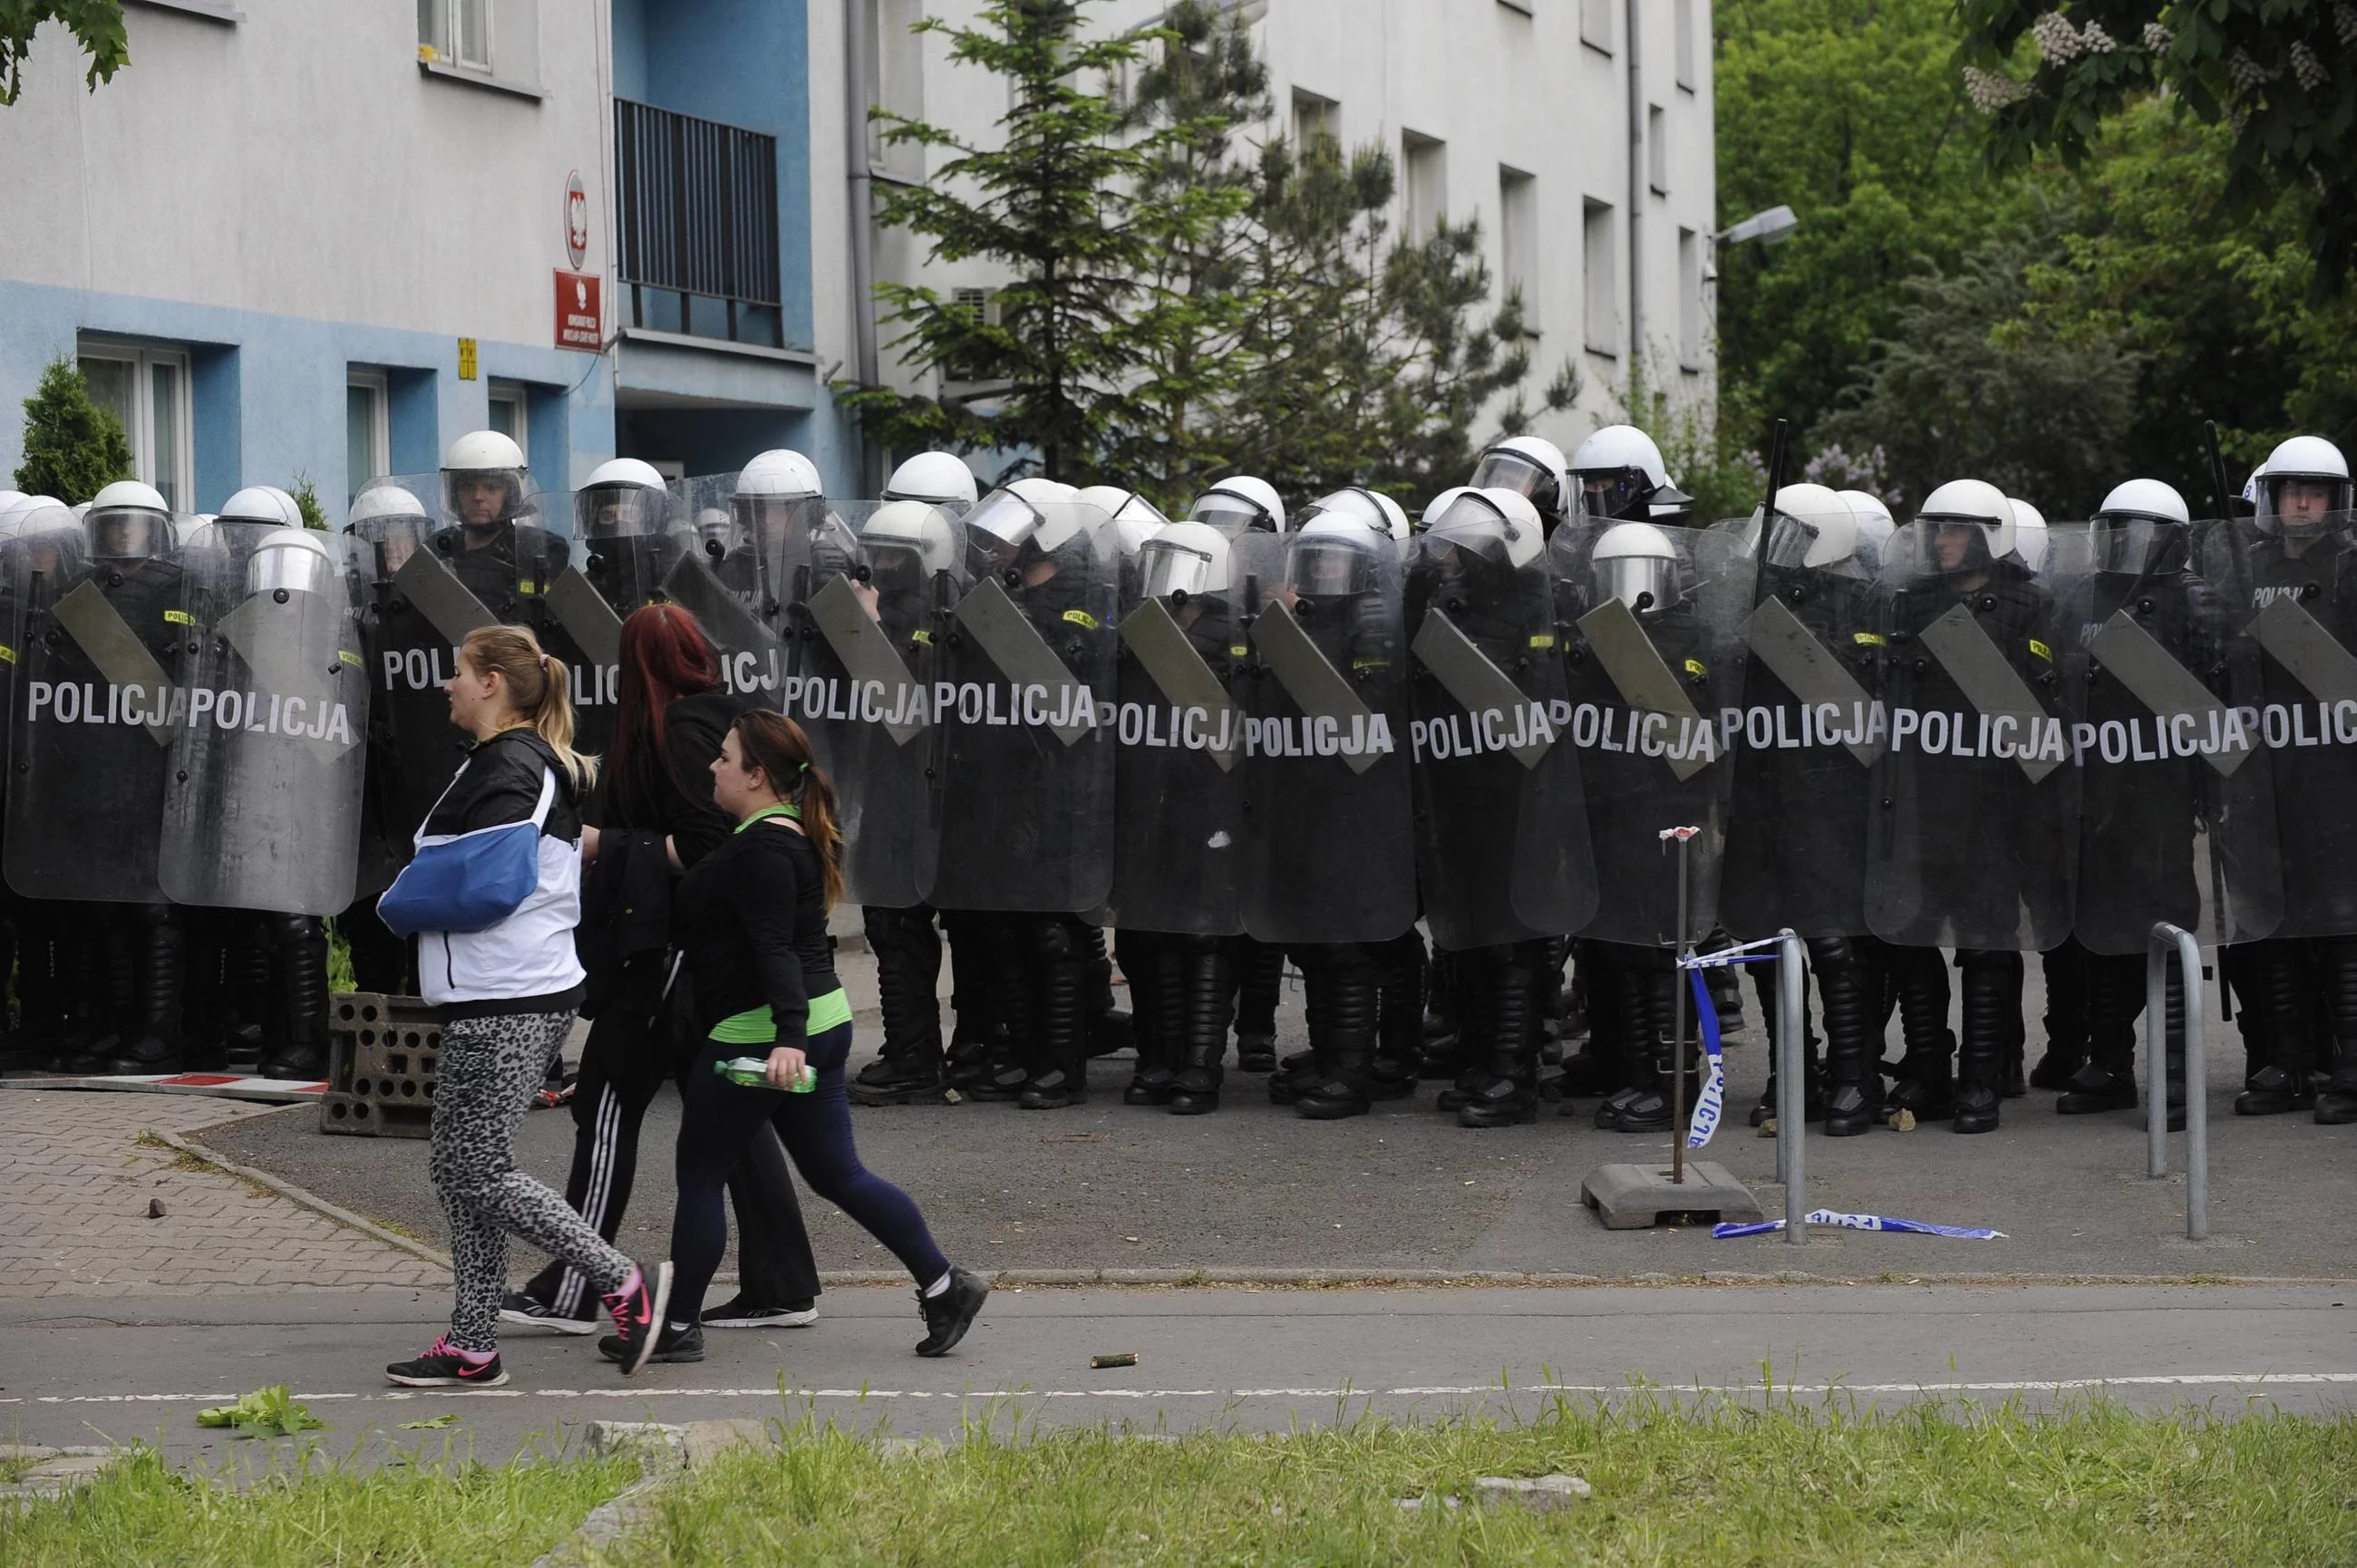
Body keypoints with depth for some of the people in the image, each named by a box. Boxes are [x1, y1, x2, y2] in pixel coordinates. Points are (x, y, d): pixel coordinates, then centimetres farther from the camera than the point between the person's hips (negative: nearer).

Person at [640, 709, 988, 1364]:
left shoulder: (761, 849, -17)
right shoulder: (796, 836, 14)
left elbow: (775, 949, -27)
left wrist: (788, 1037, -34)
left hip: (759, 1033, -10)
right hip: (821, 1023, 10)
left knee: (699, 1173, 2)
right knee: (837, 1174, 12)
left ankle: (677, 1327, 8)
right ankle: (943, 1284, 8)